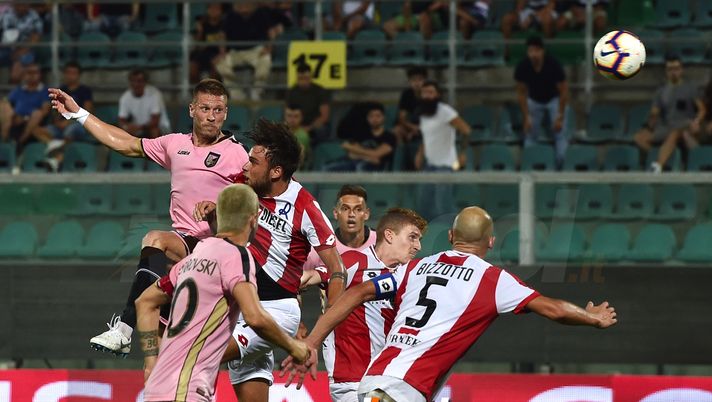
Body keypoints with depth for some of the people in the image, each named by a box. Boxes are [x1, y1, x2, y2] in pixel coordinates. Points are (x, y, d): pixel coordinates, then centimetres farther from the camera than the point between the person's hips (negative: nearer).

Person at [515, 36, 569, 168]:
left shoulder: (554, 65, -33)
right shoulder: (522, 68, -27)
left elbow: (563, 91, -22)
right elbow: (521, 93, -12)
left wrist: (560, 118, -21)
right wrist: (526, 117, -14)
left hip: (555, 99, -2)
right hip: (534, 100, 2)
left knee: (561, 135, -10)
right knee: (530, 136, 0)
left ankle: (562, 165, -2)